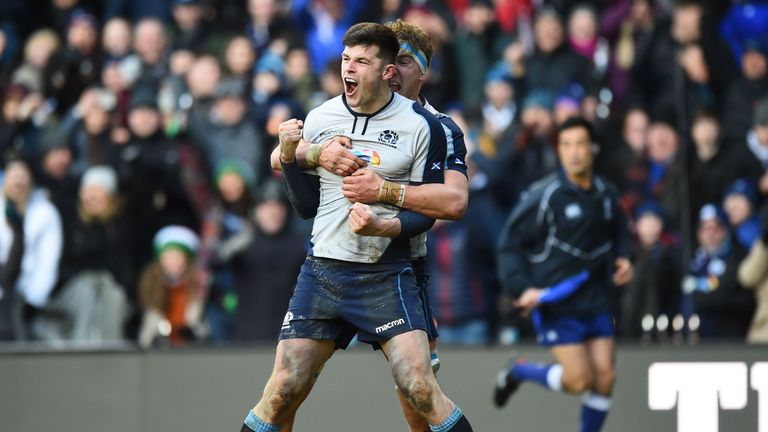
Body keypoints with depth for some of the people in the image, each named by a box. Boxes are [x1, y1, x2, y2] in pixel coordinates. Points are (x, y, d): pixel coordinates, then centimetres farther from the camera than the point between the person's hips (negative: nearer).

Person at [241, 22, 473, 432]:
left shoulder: (420, 125, -5)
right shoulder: (318, 118, 5)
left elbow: (427, 209, -2)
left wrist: (382, 226, -20)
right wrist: (289, 157, -4)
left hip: (386, 276, -3)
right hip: (321, 271, 3)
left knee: (421, 390, -14)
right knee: (281, 395, -2)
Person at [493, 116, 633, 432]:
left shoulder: (606, 193, 5)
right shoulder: (544, 196, -13)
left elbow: (618, 233, 23)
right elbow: (511, 243, -8)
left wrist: (622, 258, 3)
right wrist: (521, 287, -19)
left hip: (597, 300, 5)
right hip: (555, 300, -5)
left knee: (604, 376, -2)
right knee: (578, 380, -8)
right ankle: (518, 371, 19)